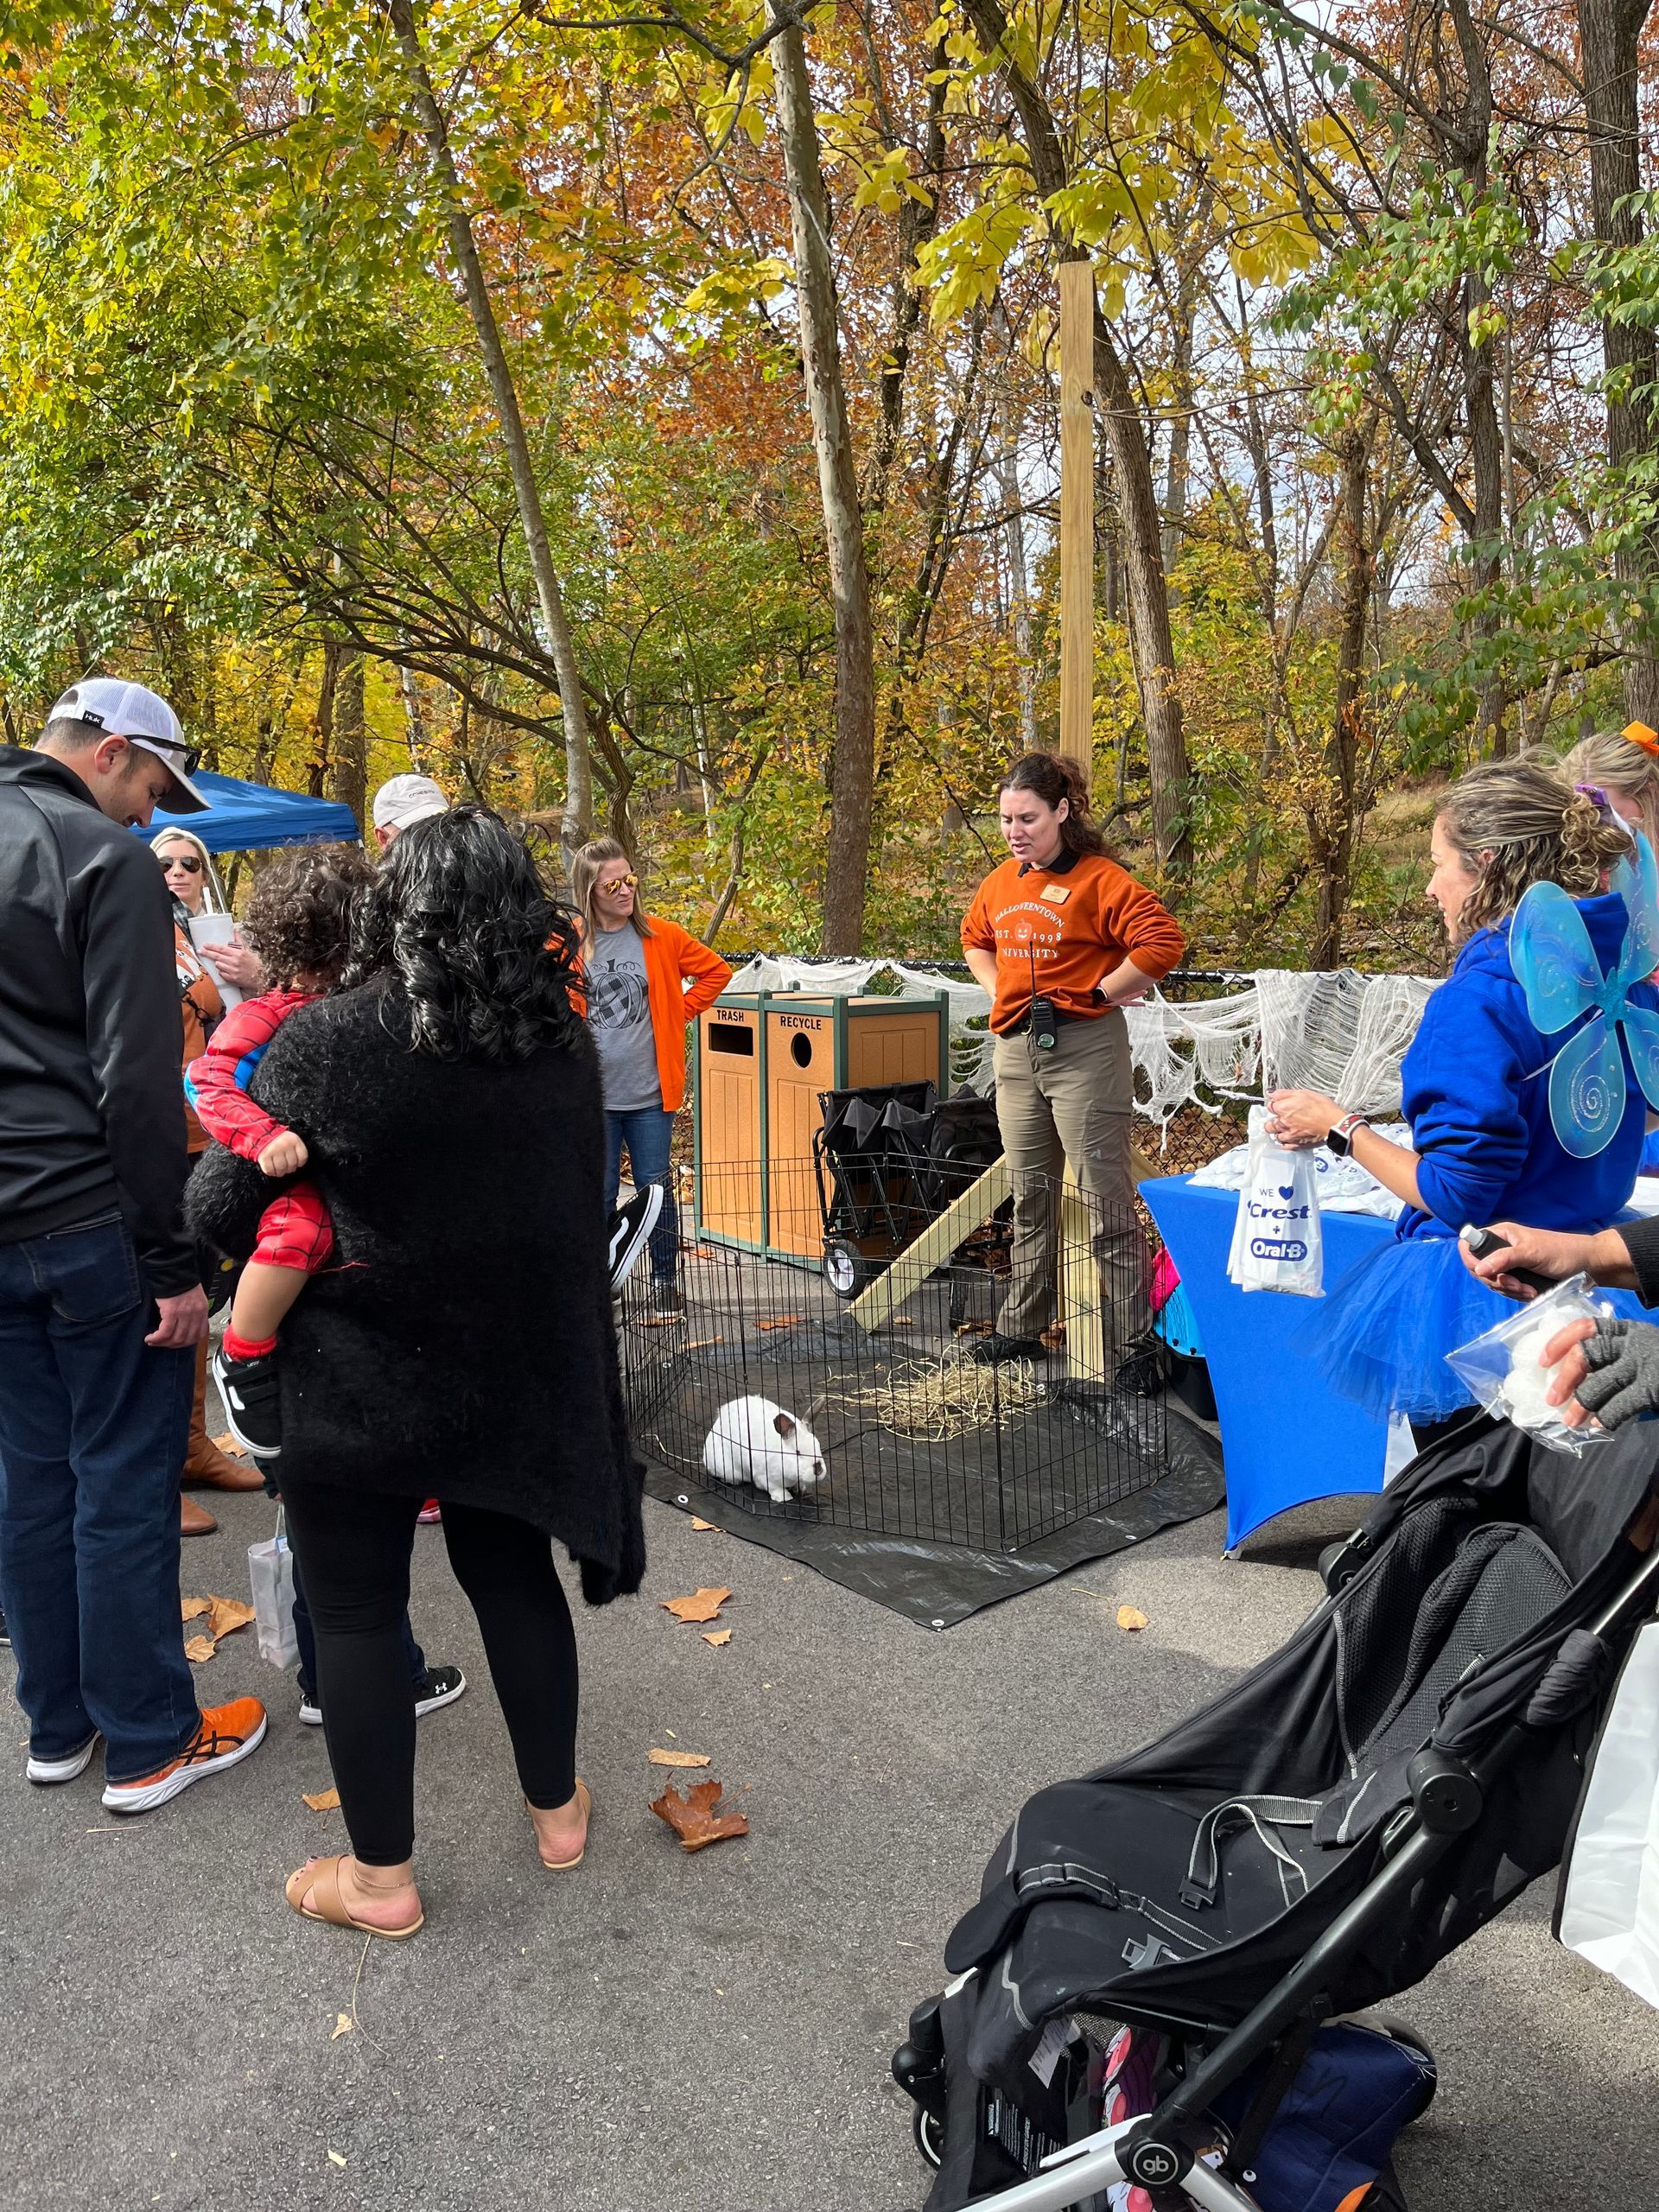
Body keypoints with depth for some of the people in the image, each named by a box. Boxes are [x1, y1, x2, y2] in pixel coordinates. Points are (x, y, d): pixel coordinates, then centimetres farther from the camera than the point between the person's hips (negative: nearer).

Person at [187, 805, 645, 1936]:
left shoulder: (326, 1041, -17)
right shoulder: (565, 1044, -2)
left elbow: (224, 1206, -12)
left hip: (360, 1382, -4)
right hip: (518, 1369, 5)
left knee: (357, 1612, 11)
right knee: (513, 1573, 21)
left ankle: (382, 1876, 25)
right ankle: (557, 1807, 36)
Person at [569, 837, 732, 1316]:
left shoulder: (661, 936, 2)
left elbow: (716, 971, 13)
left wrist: (679, 1012, 5)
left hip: (651, 1092, 0)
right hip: (591, 1094, 0)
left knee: (656, 1188, 5)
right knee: (598, 1193, 7)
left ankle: (665, 1279, 19)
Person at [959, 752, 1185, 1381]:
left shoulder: (1099, 880, -12)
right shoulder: (1000, 883, 10)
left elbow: (1164, 942, -21)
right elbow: (974, 938, 29)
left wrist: (1098, 993, -13)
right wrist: (998, 990, 13)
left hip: (1085, 1049, -7)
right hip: (1016, 1050, 7)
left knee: (1107, 1199, -5)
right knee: (1030, 1196, 16)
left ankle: (1135, 1345, 2)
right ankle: (1021, 1327, 28)